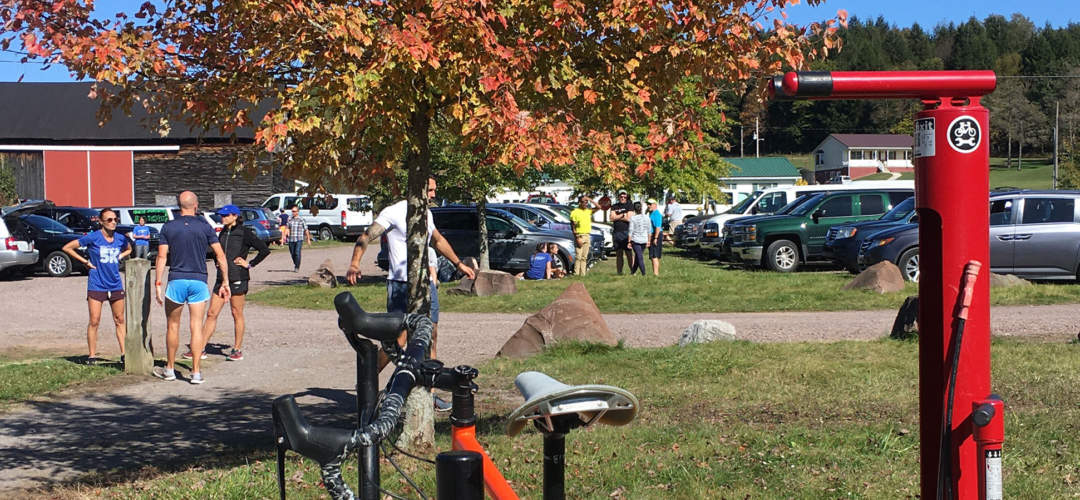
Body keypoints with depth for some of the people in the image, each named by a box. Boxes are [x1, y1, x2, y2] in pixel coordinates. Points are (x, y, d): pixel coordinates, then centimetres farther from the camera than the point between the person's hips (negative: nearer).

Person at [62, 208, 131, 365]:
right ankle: (92, 355, 5)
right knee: (94, 321, -3)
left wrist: (119, 257, 8)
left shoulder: (120, 239, 3)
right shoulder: (93, 238, -9)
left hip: (116, 285, 4)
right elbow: (67, 248, -4)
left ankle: (124, 354, 13)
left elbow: (128, 249, 27)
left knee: (120, 320, 7)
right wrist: (85, 261, -5)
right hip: (96, 286, -4)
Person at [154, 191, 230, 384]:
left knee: (172, 326, 13)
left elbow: (162, 257, -3)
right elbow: (220, 255, -1)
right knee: (196, 327, 2)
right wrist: (225, 282, 5)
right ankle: (196, 372, 0)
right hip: (199, 281, 0)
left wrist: (157, 284, 0)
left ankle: (170, 369, 21)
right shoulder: (205, 227, 1)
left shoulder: (168, 227, 2)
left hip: (176, 281, 0)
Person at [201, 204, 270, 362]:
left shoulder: (244, 233, -7)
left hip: (238, 278, -6)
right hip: (222, 277, 6)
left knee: (237, 314, 2)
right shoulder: (223, 233, 13)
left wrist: (250, 264, -8)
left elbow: (265, 250, -9)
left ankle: (238, 349, 11)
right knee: (211, 313, 4)